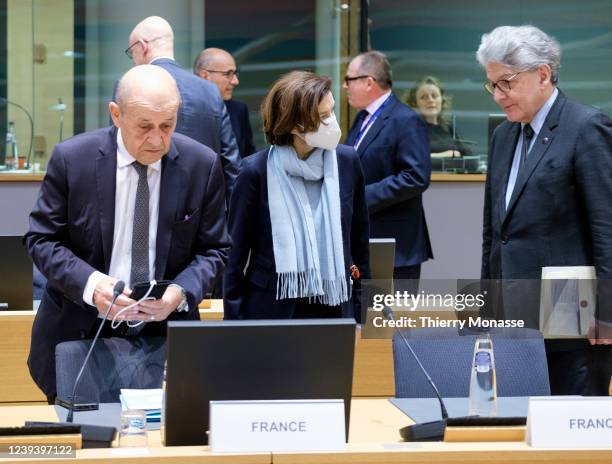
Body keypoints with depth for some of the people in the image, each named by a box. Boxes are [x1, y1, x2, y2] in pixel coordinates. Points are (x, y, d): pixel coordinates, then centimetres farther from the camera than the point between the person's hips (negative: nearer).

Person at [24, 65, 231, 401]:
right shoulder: (72, 159, -9)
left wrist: (182, 292, -18)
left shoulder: (202, 165, -5)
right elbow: (41, 239, -4)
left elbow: (213, 249, 3)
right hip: (79, 331, -1)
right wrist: (90, 284, -22)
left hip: (166, 330, 1)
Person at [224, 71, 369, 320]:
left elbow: (358, 241, 10)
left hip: (334, 309, 3)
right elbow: (235, 254, -3)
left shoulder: (347, 162, -1)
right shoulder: (257, 171, -9)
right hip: (271, 309, -3)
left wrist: (360, 313, 10)